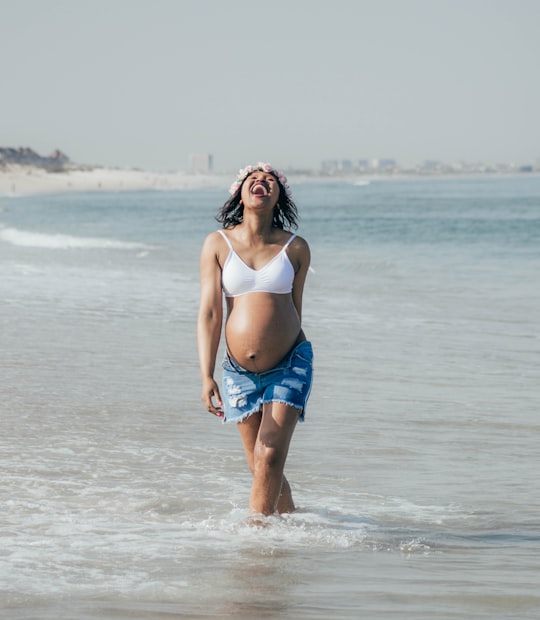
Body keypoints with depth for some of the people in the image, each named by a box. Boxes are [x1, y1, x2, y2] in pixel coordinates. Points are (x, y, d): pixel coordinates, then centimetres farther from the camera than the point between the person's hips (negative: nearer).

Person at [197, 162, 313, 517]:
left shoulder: (296, 248, -1)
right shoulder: (218, 244, -2)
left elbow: (295, 309, 10)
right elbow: (209, 312, -5)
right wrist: (206, 376, -13)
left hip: (289, 365, -1)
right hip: (240, 370, 1)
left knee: (269, 458, -13)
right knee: (260, 466, 9)